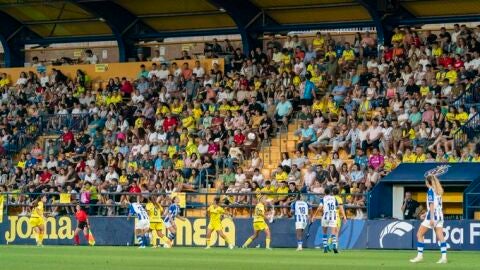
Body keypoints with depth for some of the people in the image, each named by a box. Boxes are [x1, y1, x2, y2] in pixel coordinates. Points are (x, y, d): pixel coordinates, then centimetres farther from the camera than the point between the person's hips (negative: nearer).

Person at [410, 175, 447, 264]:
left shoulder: (430, 190, -8)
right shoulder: (438, 191, 15)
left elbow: (432, 205, -16)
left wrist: (431, 218, -20)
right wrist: (426, 214, 29)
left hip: (432, 216, -8)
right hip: (439, 216, 8)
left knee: (419, 235, 3)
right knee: (440, 237, 1)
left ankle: (420, 255, 2)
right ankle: (444, 257, -9)